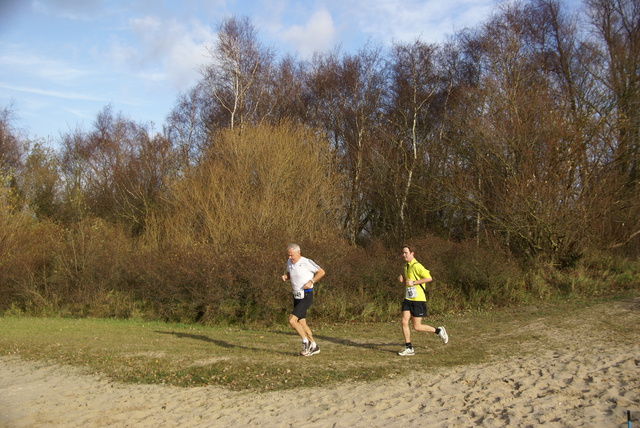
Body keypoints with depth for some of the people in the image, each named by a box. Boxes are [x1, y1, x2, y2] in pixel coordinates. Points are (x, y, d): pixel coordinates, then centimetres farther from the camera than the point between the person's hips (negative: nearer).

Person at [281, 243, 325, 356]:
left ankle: (306, 341, 0)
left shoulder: (307, 262, -15)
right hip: (296, 296, 8)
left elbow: (321, 272, -7)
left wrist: (311, 282, -18)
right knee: (301, 323, 10)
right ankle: (314, 346, 24)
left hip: (306, 296, -8)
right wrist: (285, 277, 1)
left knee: (292, 320, -17)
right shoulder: (289, 262, 5)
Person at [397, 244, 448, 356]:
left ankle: (438, 331, 19)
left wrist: (414, 282, -21)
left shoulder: (417, 266, -14)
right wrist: (402, 279, 5)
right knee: (404, 322, -3)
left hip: (418, 300, -8)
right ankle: (408, 348, 6)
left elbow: (429, 278, -21)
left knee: (417, 327, -4)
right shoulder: (406, 267, 14)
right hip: (408, 299, 8)